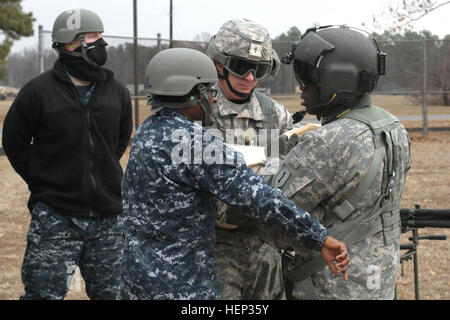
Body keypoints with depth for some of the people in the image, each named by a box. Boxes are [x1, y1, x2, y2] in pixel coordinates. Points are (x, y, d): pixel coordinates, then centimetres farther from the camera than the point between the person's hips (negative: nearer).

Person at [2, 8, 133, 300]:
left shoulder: (117, 92, 5)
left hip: (107, 215, 4)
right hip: (55, 217, -4)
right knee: (45, 293, -2)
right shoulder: (38, 91, -8)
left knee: (110, 292, 12)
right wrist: (43, 183, 2)